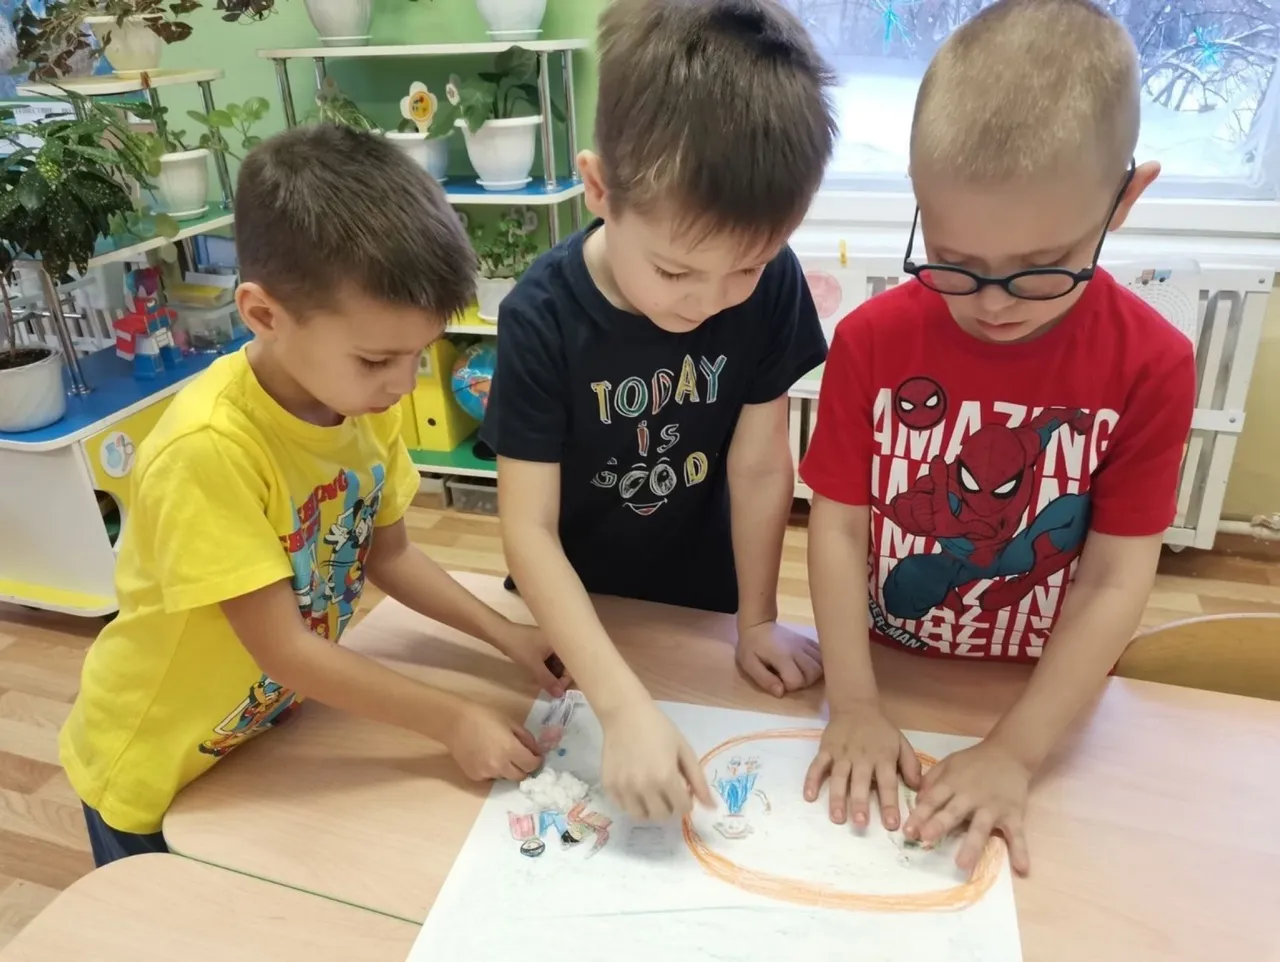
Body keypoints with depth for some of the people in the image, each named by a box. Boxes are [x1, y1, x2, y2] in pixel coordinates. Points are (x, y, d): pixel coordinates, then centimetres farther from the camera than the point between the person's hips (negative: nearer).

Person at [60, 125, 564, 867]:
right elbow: (285, 650, -30)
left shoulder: (366, 403, -15)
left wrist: (507, 635, -11)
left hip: (268, 737, 6)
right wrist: (453, 720, -24)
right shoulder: (209, 449, -35)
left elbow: (388, 555, -2)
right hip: (155, 772, -5)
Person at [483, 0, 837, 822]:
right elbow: (529, 528, -31)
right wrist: (625, 706, -40)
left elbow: (759, 464, -15)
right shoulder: (543, 318, -29)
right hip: (576, 609, -1)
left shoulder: (771, 285, -23)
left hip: (703, 597, 2)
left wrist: (757, 621, -7)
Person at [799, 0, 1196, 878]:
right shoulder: (871, 341, -15)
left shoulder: (1151, 366, -17)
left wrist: (1015, 752, -19)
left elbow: (1117, 583, -15)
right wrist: (853, 704, -17)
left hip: (1047, 708, 0)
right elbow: (838, 526, -12)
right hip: (888, 681, 0)